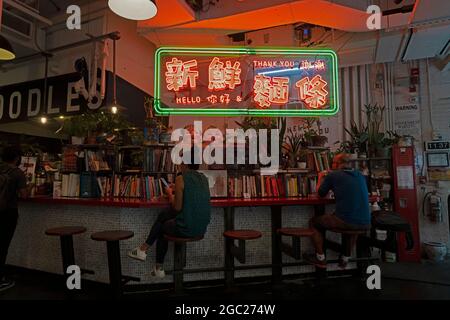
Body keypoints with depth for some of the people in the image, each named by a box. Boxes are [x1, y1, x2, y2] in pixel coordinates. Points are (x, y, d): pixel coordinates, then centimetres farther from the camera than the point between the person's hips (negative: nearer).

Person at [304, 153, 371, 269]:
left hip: (345, 222, -5)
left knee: (314, 222, 17)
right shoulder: (360, 176, 11)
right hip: (365, 224, 6)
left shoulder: (332, 175, -4)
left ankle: (320, 259, 24)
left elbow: (320, 194, 10)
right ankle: (345, 258, 40)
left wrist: (321, 178, 28)